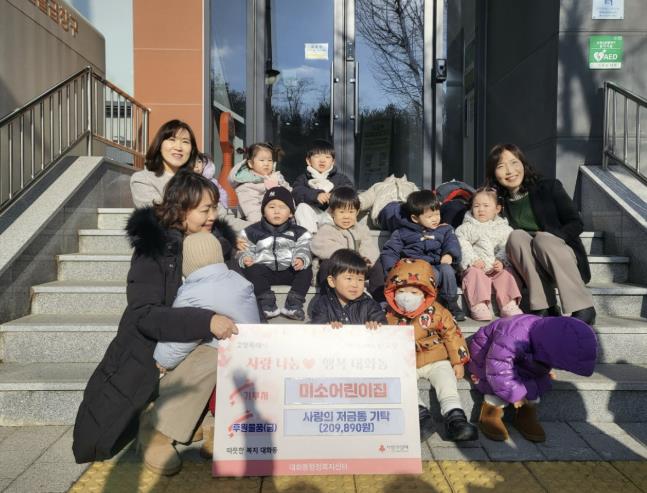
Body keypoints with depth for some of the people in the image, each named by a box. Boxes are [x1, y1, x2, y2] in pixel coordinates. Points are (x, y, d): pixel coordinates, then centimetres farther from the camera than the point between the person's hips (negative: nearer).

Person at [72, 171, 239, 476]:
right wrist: (205, 321, -37)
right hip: (152, 350, -6)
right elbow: (144, 314, -26)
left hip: (192, 346, 6)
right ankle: (156, 429, -12)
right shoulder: (154, 246, -18)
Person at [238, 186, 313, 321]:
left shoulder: (298, 232, 7)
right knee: (253, 270, -29)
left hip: (289, 271, 1)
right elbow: (246, 250, 5)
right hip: (264, 270, 0)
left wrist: (301, 259, -26)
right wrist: (245, 258, -19)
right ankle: (267, 304, -29)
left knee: (306, 270, -24)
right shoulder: (253, 232, 7)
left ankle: (294, 305, -23)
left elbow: (303, 249, -2)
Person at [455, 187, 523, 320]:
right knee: (475, 274, -31)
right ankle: (478, 306, -35)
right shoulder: (466, 228, 10)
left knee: (506, 275, -23)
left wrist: (501, 261, -17)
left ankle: (508, 305, -19)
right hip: (476, 266, -2)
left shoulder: (503, 229, 14)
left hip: (497, 267, 2)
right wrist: (472, 260, -18)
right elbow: (462, 245, -3)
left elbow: (506, 248, 2)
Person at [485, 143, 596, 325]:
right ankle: (544, 308, -33)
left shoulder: (549, 187, 4)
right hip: (530, 268, 1)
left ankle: (583, 308, -30)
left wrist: (547, 238, -16)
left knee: (543, 238, -32)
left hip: (563, 256, -1)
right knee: (516, 236, -27)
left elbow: (576, 224, 0)